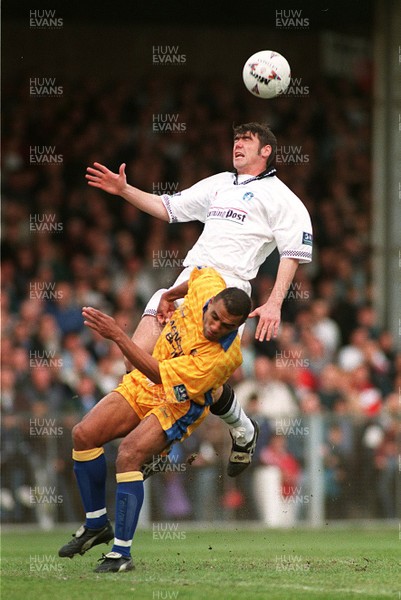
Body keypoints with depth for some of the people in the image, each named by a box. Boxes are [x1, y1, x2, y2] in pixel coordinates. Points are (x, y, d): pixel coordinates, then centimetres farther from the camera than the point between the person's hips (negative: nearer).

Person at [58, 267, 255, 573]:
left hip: (178, 404, -7)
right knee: (84, 434, -7)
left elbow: (159, 374, -35)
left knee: (129, 454, -30)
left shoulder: (224, 355, -34)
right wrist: (168, 297, 24)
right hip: (141, 386, 7)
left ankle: (122, 552, -23)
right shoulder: (207, 286, -17)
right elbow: (206, 273, 12)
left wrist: (117, 335, -39)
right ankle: (97, 523, 11)